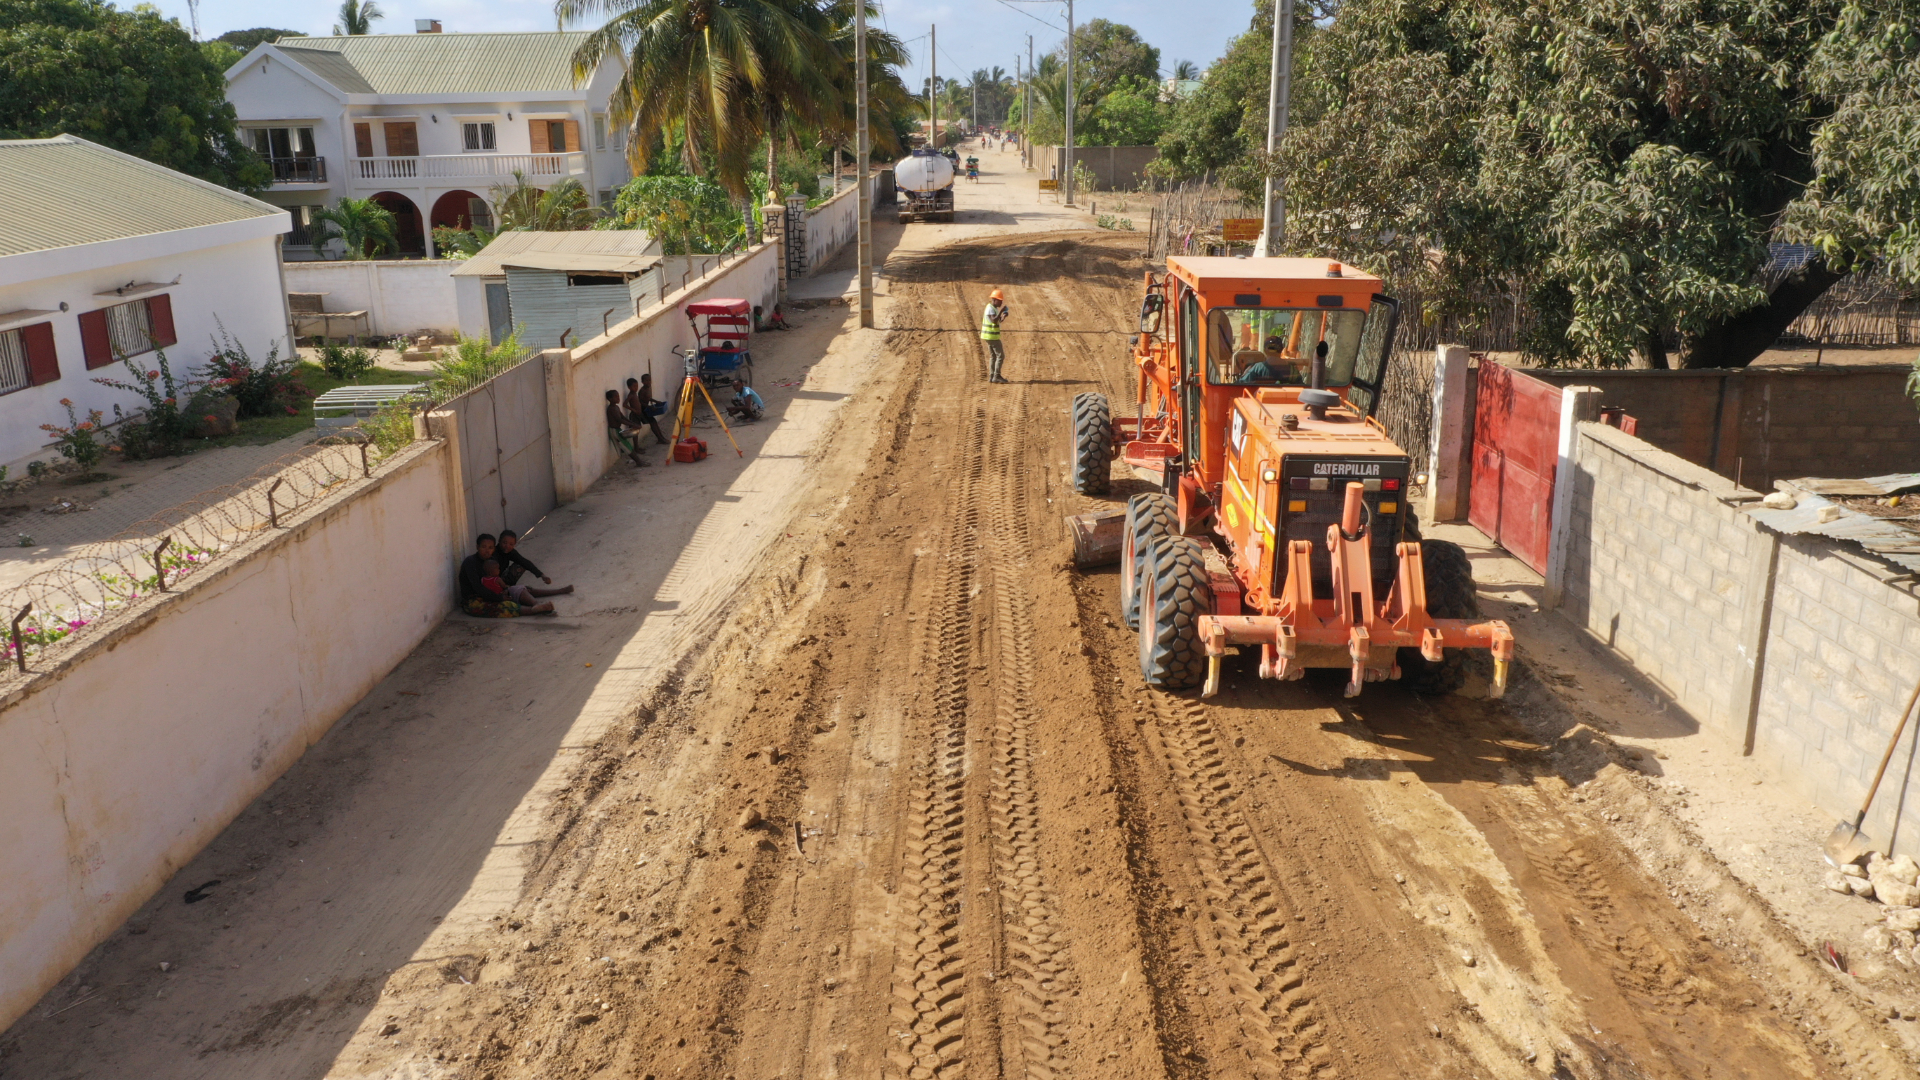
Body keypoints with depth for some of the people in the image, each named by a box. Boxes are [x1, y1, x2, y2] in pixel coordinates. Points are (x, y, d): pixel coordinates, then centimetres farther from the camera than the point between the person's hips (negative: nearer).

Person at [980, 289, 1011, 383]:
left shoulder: (993, 308, 15)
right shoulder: (991, 308, -16)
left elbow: (1000, 321, 21)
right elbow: (994, 320, -31)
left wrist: (1004, 316, 3)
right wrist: (1001, 311, -27)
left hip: (989, 336, 10)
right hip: (992, 336, -10)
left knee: (993, 356, 12)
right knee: (1000, 355, -8)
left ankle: (991, 377, 13)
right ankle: (996, 376, -9)